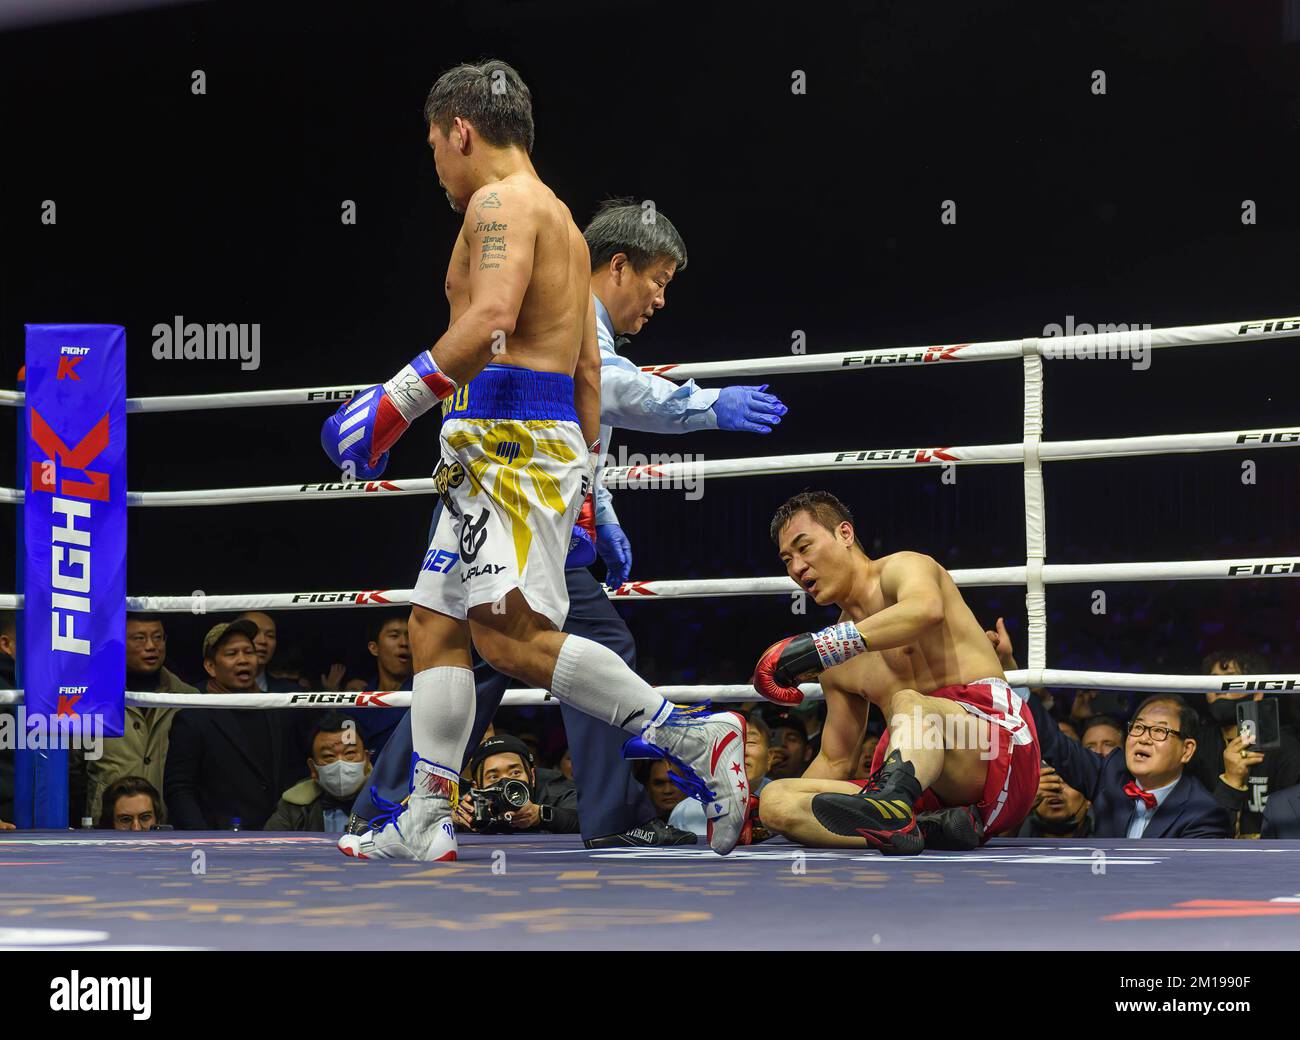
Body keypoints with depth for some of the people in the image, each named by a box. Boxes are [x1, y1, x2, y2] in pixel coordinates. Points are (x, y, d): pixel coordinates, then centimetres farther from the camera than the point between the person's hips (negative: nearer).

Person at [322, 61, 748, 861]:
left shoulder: (502, 201, -5)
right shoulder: (559, 219, 26)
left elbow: (490, 323, -22)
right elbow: (587, 364, 26)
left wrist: (395, 403, -19)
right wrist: (586, 481, 27)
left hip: (513, 435, -11)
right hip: (496, 453, 11)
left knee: (510, 635, -19)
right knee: (436, 622, 10)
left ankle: (693, 737, -20)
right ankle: (426, 824, 10)